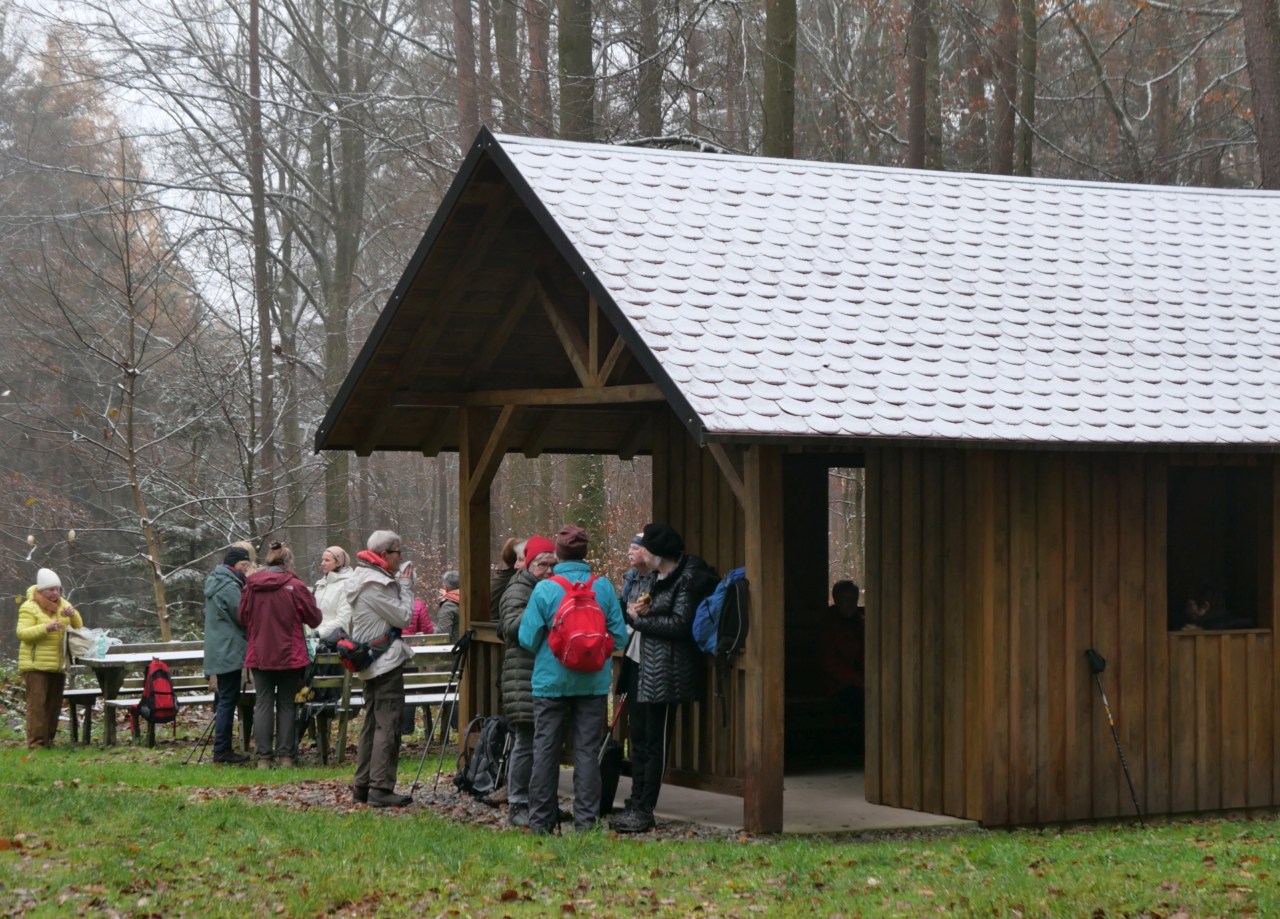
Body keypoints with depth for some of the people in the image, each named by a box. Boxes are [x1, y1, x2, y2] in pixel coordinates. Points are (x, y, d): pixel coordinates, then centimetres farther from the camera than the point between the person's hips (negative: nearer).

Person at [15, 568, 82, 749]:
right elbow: (22, 633, -16)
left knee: (54, 704, 8)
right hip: (36, 665, -6)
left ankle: (48, 740, 16)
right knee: (37, 703, -10)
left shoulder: (62, 604, 13)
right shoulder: (29, 607, -6)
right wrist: (46, 628, -29)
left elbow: (78, 626, 12)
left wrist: (73, 614, -10)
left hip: (58, 665, 6)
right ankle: (35, 742, -10)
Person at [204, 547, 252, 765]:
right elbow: (243, 617, -16)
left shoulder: (215, 583, 16)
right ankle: (222, 751, -8)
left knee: (223, 699, 13)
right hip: (229, 651, -10)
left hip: (217, 651, 10)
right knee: (228, 700, -8)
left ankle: (221, 749, 17)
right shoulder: (230, 587, -16)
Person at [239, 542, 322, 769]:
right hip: (290, 655, -1)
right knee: (286, 704, 8)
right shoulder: (296, 587, -10)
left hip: (259, 655, 1)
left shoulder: (250, 587, -3)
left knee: (263, 703, 6)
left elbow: (243, 619, 8)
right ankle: (285, 755, 6)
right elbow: (314, 619, -2)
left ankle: (263, 756, 2)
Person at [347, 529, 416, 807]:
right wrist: (406, 586, -5)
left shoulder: (362, 579, 15)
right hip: (386, 660, -10)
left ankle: (362, 786, 16)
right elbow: (404, 617, -15)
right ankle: (381, 787, -11)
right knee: (388, 724, -9)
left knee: (372, 723, 13)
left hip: (371, 663, 10)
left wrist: (399, 585, 7)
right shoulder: (375, 584, -17)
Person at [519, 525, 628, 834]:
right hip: (594, 682, 1)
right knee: (587, 750, 6)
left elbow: (527, 637, -6)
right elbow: (619, 635, -1)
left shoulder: (544, 589, -9)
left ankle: (541, 819, 10)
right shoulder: (603, 587, -4)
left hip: (551, 681, -1)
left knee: (545, 750, 7)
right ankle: (586, 818, 5)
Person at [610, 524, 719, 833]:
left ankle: (644, 810, 1)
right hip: (641, 666, 10)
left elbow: (680, 624, -21)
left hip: (665, 671, -10)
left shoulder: (688, 579, -12)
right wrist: (641, 612, 0)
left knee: (654, 741, -4)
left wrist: (640, 619, -12)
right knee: (638, 737, 11)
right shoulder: (659, 577, 17)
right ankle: (636, 805, 16)